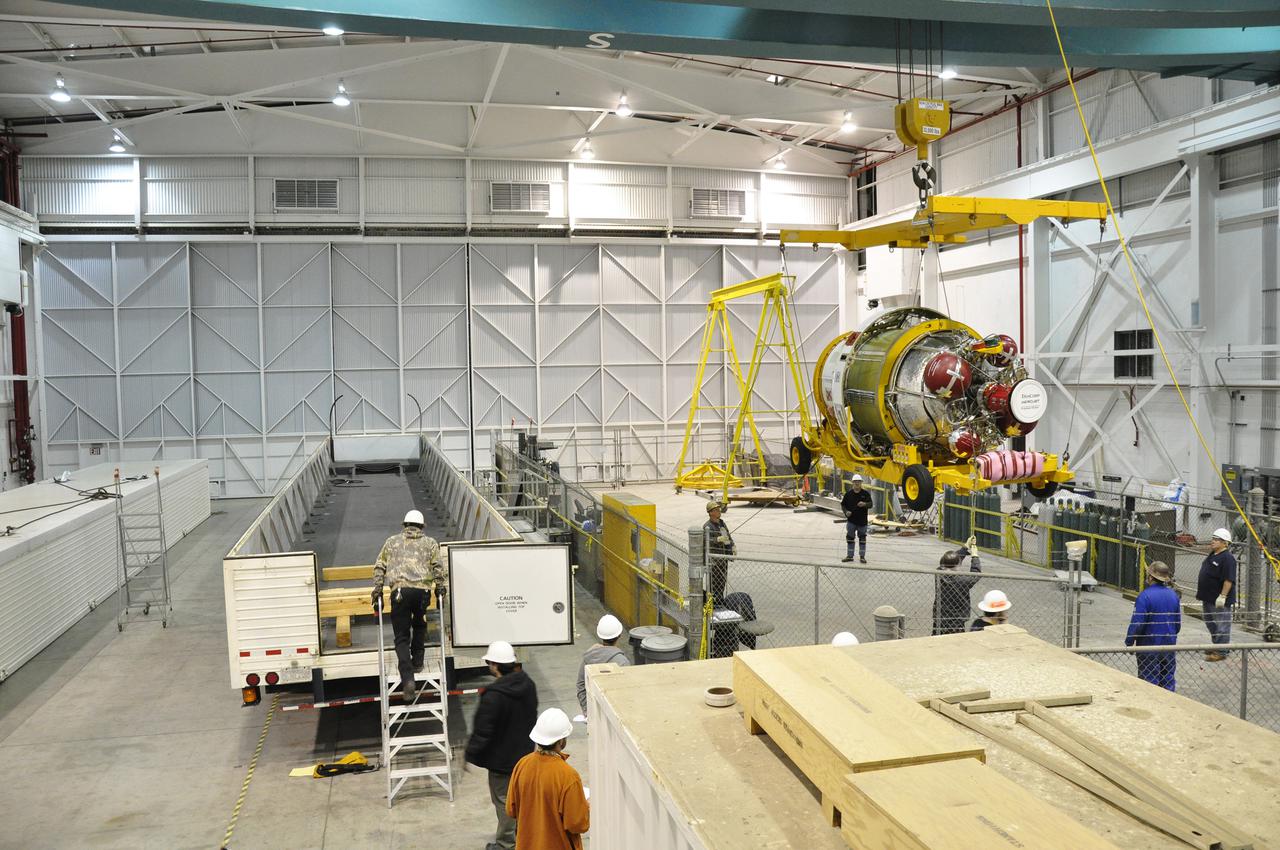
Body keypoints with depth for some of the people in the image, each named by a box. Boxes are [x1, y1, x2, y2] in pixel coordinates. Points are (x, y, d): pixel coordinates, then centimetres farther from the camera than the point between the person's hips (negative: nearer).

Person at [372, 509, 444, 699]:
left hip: (399, 590, 0)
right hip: (423, 589, 1)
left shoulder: (392, 541, 21)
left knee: (401, 637, 2)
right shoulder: (430, 542, 19)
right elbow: (438, 567, 5)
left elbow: (379, 567, 12)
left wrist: (377, 592, 13)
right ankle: (417, 662, 30)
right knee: (419, 626, 29)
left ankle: (407, 679, -11)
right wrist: (440, 590, 11)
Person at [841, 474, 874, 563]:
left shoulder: (865, 493, -1)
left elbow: (870, 504, -7)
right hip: (851, 520, 1)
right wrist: (846, 512, -7)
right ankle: (849, 556, 16)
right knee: (850, 538, 6)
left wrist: (865, 504, -28)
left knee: (862, 538, 4)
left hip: (862, 520, -1)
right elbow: (843, 504, 10)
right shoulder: (848, 493, 3)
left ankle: (862, 556, 13)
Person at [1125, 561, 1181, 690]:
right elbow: (1178, 623, 10)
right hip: (1169, 645, 6)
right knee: (1167, 679, 15)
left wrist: (1129, 642, -6)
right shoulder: (1173, 595, 0)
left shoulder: (1145, 596, -19)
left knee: (1150, 680, 4)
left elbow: (1137, 623, -19)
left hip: (1149, 646, -5)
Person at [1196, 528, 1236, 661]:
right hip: (1208, 598, 11)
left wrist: (1222, 596, -26)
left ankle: (1221, 652, 2)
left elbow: (1229, 580, -23)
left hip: (1219, 600, -10)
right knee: (1210, 623, 20)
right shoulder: (1212, 555, 14)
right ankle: (1216, 646, 32)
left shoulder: (1227, 558, -17)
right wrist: (1201, 593, 23)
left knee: (1221, 625, -3)